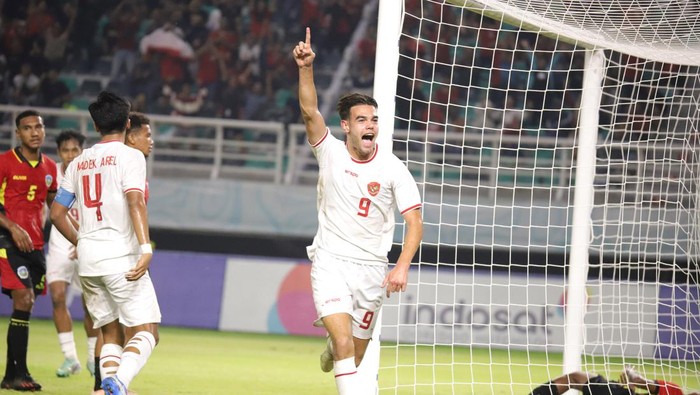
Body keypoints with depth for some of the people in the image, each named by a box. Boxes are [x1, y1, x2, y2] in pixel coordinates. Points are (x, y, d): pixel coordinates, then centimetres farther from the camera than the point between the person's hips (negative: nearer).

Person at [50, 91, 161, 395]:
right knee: (145, 332, -6)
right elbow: (135, 202, -18)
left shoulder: (78, 163, 14)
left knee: (111, 333, 14)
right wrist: (146, 248, -25)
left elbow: (56, 214, 15)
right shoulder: (129, 156, -3)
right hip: (121, 255, -6)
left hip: (87, 258, 6)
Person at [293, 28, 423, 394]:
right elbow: (309, 111, -20)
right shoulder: (330, 152, -5)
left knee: (355, 354, 12)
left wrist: (402, 267, -21)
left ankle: (332, 345, 48)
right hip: (330, 261, -2)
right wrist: (306, 68, -36)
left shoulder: (392, 168, -5)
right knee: (344, 343, -22)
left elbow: (414, 221, -7)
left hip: (371, 268, 2)